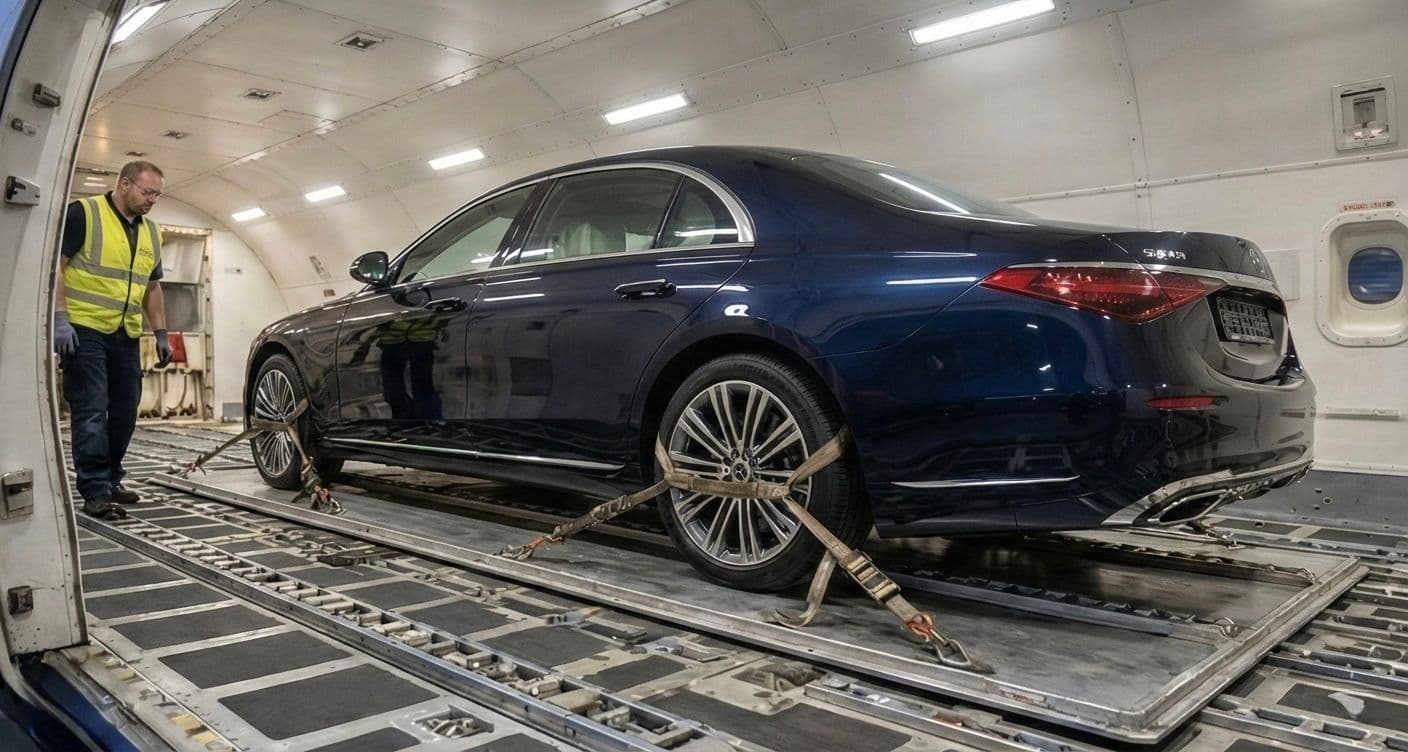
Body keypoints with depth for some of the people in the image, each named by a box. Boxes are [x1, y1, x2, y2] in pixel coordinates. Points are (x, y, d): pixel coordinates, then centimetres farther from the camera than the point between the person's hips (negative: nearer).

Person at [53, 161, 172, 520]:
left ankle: (110, 481, 23)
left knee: (124, 413, 11)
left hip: (126, 336, 7)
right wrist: (60, 317, -19)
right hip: (84, 329, -7)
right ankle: (95, 491, -6)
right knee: (91, 413, -8)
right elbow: (55, 264, -11)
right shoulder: (83, 213, -6)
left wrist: (161, 333, 15)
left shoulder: (151, 232, 15)